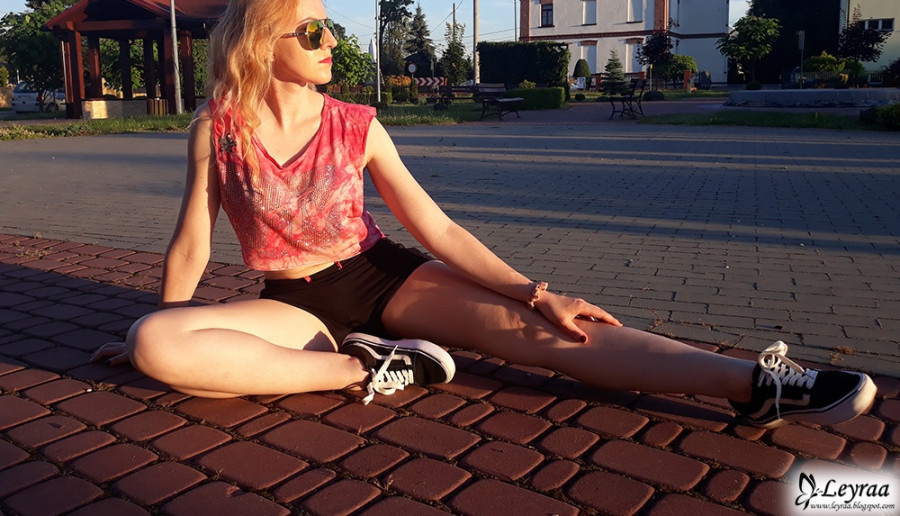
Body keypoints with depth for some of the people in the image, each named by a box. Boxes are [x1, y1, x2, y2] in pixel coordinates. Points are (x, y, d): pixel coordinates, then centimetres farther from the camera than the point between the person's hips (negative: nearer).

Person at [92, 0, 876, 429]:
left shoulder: (357, 127, -4)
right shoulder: (216, 129, -7)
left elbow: (438, 229, -6)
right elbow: (193, 242, 2)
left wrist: (535, 292, -13)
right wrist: (154, 329, 11)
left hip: (383, 277, 0)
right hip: (296, 305, 1)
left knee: (518, 326, -23)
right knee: (156, 343, -27)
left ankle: (758, 384, -31)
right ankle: (366, 368, -27)